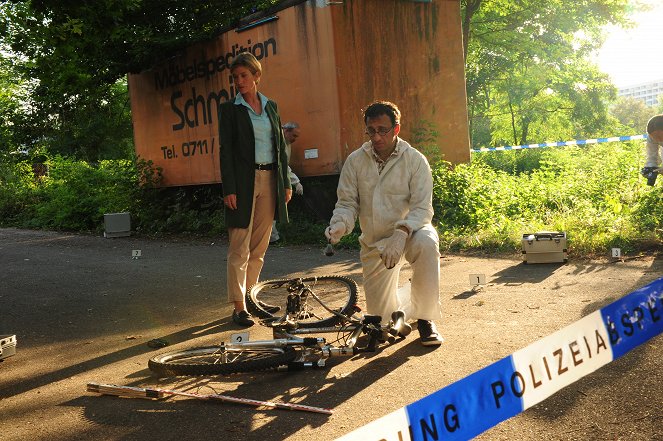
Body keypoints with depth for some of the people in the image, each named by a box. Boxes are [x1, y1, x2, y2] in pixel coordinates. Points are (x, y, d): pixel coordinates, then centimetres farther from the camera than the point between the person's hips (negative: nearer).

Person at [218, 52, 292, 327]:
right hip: (243, 181, -4)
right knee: (240, 248, -4)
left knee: (260, 246, 9)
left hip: (269, 179, 5)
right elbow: (225, 150, -5)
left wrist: (286, 183, 9)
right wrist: (229, 189, -13)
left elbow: (280, 146, 14)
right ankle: (239, 307, 0)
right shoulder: (229, 109, 1)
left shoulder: (270, 106, 13)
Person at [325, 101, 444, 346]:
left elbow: (422, 208, -18)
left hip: (409, 231, -2)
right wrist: (339, 224, -26)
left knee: (426, 243, -40)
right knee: (381, 315, 0)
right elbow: (346, 202, -3)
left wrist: (401, 233, -37)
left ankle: (424, 319, -21)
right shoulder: (355, 161, -5)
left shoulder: (415, 160, -12)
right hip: (374, 243, 2)